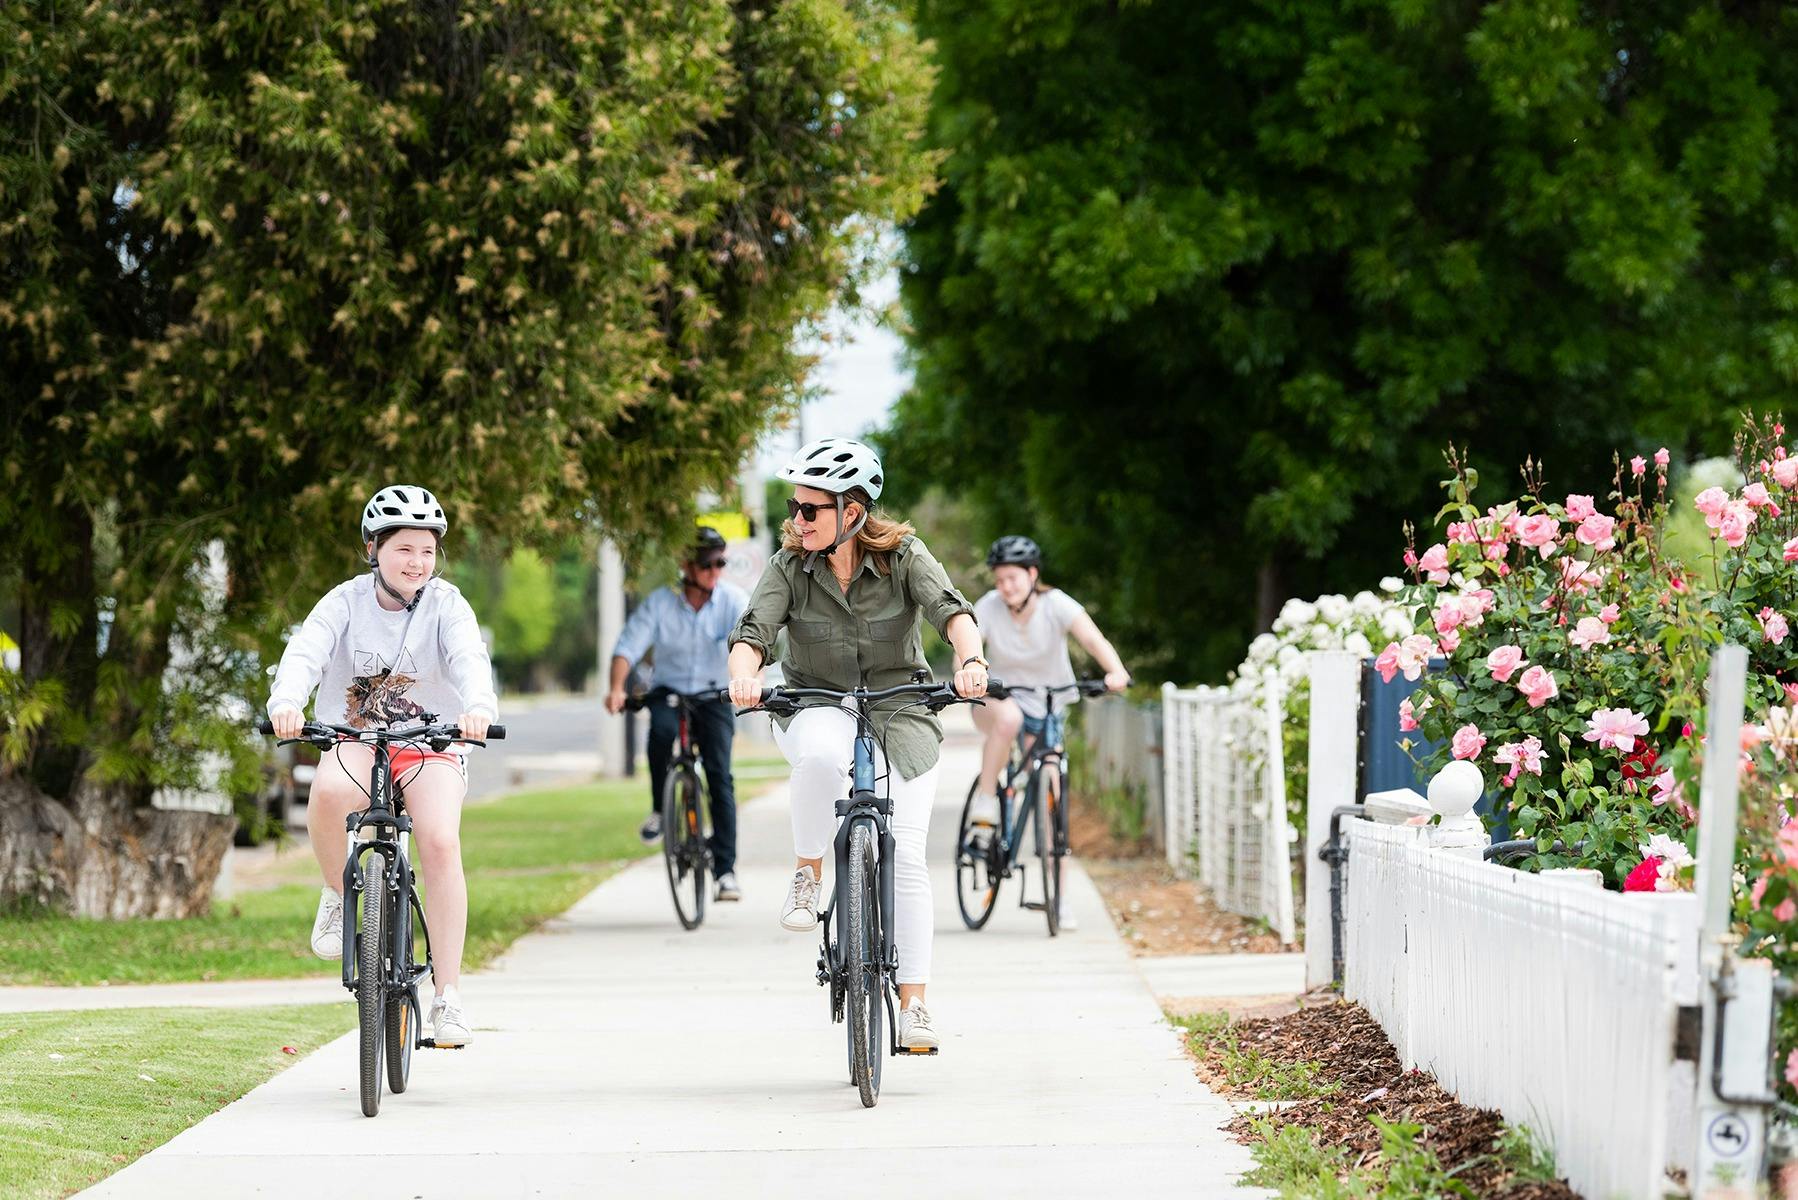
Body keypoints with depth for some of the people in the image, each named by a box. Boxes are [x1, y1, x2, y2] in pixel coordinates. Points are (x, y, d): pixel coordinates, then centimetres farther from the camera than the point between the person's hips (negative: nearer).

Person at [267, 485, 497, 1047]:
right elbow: (306, 650, -22)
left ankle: (448, 995, -18)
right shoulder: (347, 601, -5)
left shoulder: (446, 605, -6)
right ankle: (337, 895, -8)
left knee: (441, 845, -25)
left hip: (430, 744, 0)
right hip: (354, 742, 0)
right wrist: (286, 700, -43)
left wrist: (479, 707, -47)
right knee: (329, 791, -36)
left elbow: (469, 657, -24)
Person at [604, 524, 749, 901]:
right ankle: (659, 809, -14)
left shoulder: (733, 599, -10)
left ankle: (725, 868, -10)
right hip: (669, 692, 0)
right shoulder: (660, 602, -10)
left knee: (720, 778, -13)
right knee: (661, 729, -35)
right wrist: (616, 689, -34)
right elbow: (629, 646, -16)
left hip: (713, 696, 0)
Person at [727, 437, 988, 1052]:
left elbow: (953, 610, -26)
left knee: (906, 857, -9)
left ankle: (912, 1002, 0)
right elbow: (752, 633, -20)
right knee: (822, 753, -39)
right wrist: (744, 673, -44)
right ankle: (807, 874, -16)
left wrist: (971, 661, -47)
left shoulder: (903, 557, -11)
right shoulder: (789, 567, -9)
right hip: (816, 708, 0)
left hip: (900, 715, 0)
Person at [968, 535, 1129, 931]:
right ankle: (985, 796, -20)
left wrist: (1116, 671, -51)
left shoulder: (1056, 604, -18)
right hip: (999, 697, -1)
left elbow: (1092, 638, -32)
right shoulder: (989, 607, -16)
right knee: (1008, 716, -40)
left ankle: (1060, 898, 1)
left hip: (1046, 708, 1)